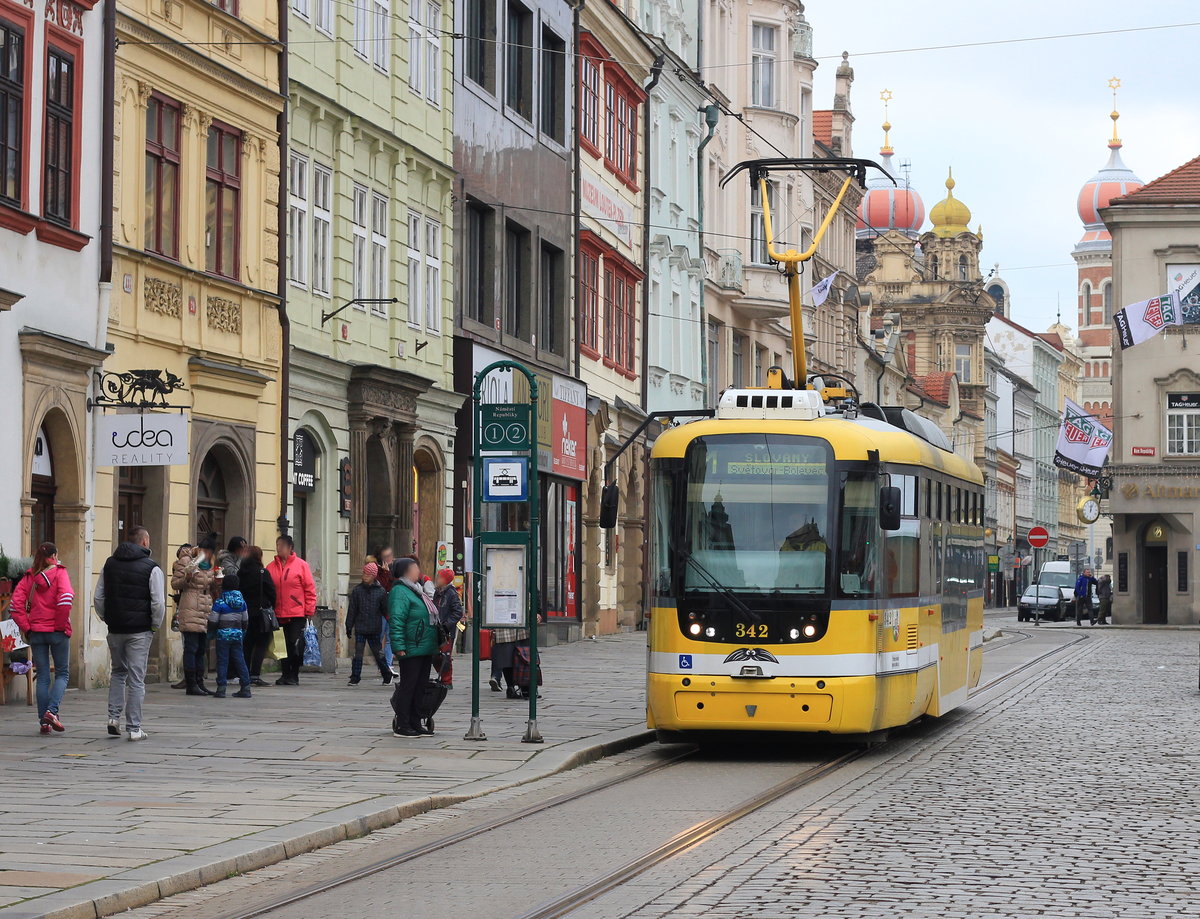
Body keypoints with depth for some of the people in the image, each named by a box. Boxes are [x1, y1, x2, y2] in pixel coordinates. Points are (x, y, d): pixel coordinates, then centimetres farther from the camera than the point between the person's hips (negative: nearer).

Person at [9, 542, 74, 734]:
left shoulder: (29, 577, 6)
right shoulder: (59, 573, -5)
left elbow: (15, 605, -2)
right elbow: (65, 599, -21)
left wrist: (26, 627, 2)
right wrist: (62, 624, -11)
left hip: (36, 632, 3)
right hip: (57, 631, -3)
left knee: (42, 676, 8)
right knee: (62, 673, 8)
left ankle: (43, 722, 6)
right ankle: (52, 711, -12)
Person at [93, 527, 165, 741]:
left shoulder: (110, 564, 8)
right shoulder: (152, 568, -7)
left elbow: (98, 598, 8)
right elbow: (158, 603, -13)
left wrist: (107, 619, 15)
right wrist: (155, 626, 1)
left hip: (115, 630, 4)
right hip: (140, 631, -4)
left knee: (118, 673, 21)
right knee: (136, 679, 0)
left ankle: (114, 717, 9)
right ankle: (134, 729, 2)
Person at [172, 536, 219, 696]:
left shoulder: (209, 564, 19)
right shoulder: (186, 561, -3)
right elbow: (174, 584, -3)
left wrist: (216, 581, 7)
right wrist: (187, 578, -21)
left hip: (205, 610, 8)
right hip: (191, 612, -8)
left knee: (202, 648, 10)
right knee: (191, 647, -7)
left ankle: (199, 682, 14)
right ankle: (191, 684, -5)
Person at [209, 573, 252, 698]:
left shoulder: (219, 602, -10)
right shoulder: (241, 601, 5)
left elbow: (213, 621, -10)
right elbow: (245, 621, 10)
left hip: (223, 634, -4)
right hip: (238, 634, 4)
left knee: (222, 661, 0)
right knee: (239, 660, 8)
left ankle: (221, 688, -3)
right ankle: (245, 687, 8)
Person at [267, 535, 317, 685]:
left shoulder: (301, 565, -2)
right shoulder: (271, 567, 6)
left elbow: (310, 590, -2)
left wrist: (309, 612, -5)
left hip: (297, 615, -3)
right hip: (278, 615, 3)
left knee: (296, 646, -3)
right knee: (283, 646, 7)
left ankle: (294, 676, 7)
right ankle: (285, 675, 16)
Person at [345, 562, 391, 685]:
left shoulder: (381, 591, 0)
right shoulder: (357, 590, 1)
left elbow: (386, 610, 5)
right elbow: (352, 610, 3)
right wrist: (349, 626, 2)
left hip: (375, 629, 0)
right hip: (360, 628, 0)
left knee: (378, 652, 9)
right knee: (358, 653, -1)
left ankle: (386, 675, 23)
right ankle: (355, 678, 6)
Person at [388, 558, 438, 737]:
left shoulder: (415, 591, 20)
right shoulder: (400, 592, -12)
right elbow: (396, 621, -20)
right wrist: (399, 647, -25)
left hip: (425, 649, 10)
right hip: (411, 650, -10)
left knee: (420, 686, 12)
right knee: (408, 686, -5)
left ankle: (415, 723, 18)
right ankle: (402, 726, -1)